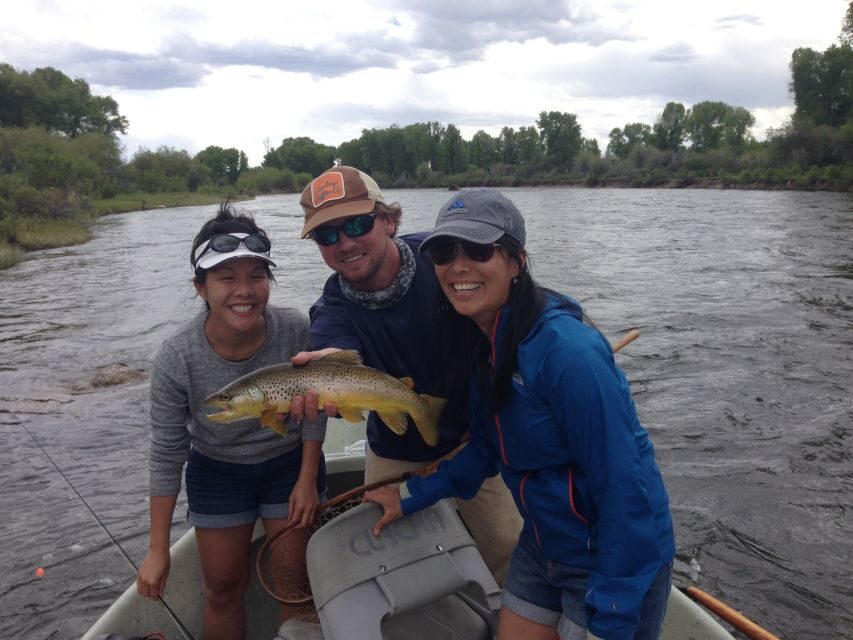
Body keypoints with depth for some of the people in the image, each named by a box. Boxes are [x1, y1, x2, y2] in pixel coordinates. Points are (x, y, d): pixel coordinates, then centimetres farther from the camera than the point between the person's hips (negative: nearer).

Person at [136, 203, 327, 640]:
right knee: (223, 589, 16)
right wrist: (158, 550, -11)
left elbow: (313, 410, -9)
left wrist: (308, 480, -6)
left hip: (291, 462, 0)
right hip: (217, 473, 0)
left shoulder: (296, 331, -26)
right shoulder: (177, 358, -25)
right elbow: (166, 456, -15)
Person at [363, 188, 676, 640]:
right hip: (541, 549, 7)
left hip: (620, 561, -7)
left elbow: (625, 490, -25)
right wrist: (411, 497, 9)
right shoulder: (478, 342, -4)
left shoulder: (567, 351, -29)